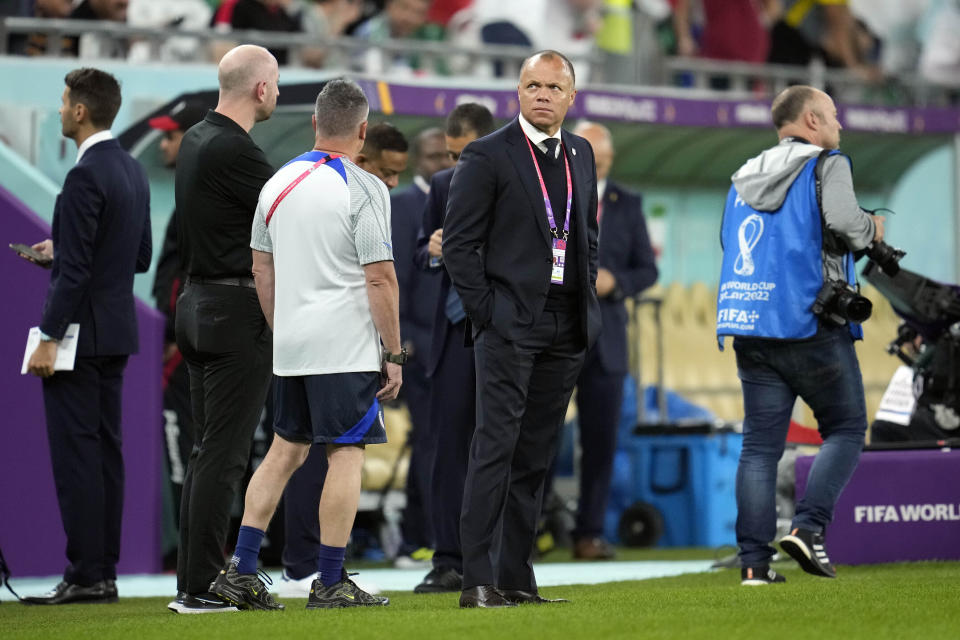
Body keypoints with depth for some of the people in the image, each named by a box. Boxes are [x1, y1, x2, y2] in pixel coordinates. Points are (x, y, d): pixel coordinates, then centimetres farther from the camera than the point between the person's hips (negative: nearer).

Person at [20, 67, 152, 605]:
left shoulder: (85, 177, -17)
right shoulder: (133, 171, 12)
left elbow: (75, 269, -21)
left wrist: (49, 339, -19)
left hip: (80, 331, -9)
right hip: (117, 332, 9)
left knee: (75, 452, -7)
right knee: (106, 451, 10)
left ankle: (85, 575, -7)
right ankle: (104, 574, 12)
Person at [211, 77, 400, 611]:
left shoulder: (278, 183, 10)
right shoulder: (363, 189, -10)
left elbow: (262, 270, 15)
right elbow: (380, 278, -13)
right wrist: (394, 355, -8)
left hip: (292, 346, 7)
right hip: (347, 345, -7)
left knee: (286, 449, 13)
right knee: (347, 453, -2)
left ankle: (242, 569, 8)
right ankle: (331, 583, -2)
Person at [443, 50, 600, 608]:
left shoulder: (581, 154, 14)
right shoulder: (488, 155, -5)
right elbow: (459, 242, -6)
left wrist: (588, 300, 12)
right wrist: (486, 311, -10)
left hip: (566, 330, 6)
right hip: (510, 325, -6)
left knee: (536, 457, 8)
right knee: (496, 448, -10)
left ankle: (516, 577, 12)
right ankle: (478, 580, -11)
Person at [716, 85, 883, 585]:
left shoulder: (744, 178, 19)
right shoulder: (827, 165, -2)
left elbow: (730, 243, 23)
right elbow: (842, 220, -19)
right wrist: (873, 230, 0)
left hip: (750, 331, 6)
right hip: (811, 326, -6)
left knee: (759, 443, 5)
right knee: (845, 430, 7)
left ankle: (754, 559, -2)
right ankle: (808, 527, -10)